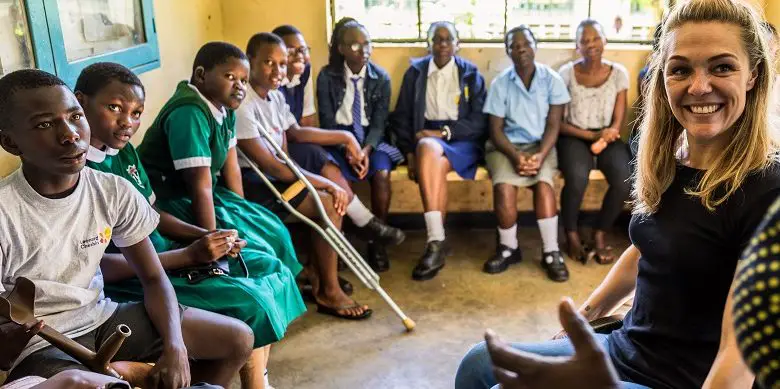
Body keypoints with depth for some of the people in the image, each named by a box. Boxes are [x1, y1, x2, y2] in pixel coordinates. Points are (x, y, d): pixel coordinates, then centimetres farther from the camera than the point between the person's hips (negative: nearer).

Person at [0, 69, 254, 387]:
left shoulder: (114, 192, -8)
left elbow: (154, 279, -1)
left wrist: (175, 346, -17)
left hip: (103, 318, 5)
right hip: (39, 345, -5)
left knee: (238, 339, 2)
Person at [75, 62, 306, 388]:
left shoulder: (124, 151, 6)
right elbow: (99, 266, -23)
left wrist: (205, 237, -5)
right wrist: (189, 255, -21)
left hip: (161, 253, 9)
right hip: (128, 279, -9)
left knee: (272, 270, 5)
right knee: (249, 302, -19)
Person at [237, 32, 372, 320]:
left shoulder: (275, 95, 4)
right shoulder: (243, 105, -25)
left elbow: (295, 132, 22)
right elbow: (269, 165, -27)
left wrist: (345, 137, 16)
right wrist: (327, 184, -23)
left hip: (275, 172, 10)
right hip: (252, 181, -10)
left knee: (342, 195, 5)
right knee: (329, 204, -20)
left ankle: (316, 271, 17)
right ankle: (328, 293, -5)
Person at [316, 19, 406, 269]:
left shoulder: (381, 77, 1)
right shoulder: (327, 76, -3)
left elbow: (379, 122, -4)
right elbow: (327, 121, -7)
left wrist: (366, 149, -23)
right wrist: (348, 150, -23)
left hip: (371, 139, 1)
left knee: (381, 173, -30)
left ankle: (377, 242, -15)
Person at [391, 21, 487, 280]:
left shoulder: (470, 74, 8)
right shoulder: (415, 72, 11)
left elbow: (480, 122, 0)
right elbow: (401, 117, 9)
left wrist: (444, 132, -14)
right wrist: (410, 152, -7)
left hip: (461, 141, -1)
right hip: (425, 138, 1)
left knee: (431, 154, -36)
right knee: (428, 151, -36)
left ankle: (435, 242, -34)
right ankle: (437, 242, -36)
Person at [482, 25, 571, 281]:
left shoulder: (551, 79, 0)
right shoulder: (500, 83, 0)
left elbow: (553, 125, -3)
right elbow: (495, 129, -3)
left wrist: (540, 155, -20)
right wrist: (516, 156, -20)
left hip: (541, 145, 0)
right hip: (506, 146, 0)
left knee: (544, 183, -30)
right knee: (503, 187, -28)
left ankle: (551, 252, -17)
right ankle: (508, 248, -6)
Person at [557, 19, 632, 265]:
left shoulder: (618, 73, 2)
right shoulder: (566, 73, -3)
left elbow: (618, 120, 2)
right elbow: (558, 121, -5)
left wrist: (610, 133, -20)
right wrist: (590, 135, -16)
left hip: (606, 137, 3)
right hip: (574, 137, -2)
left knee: (625, 180, -26)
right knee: (577, 178, -33)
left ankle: (600, 234, -1)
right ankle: (572, 235, -6)